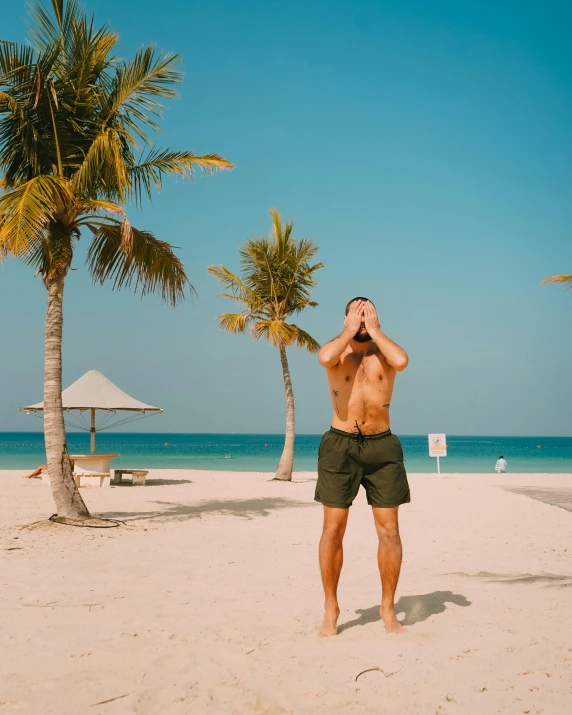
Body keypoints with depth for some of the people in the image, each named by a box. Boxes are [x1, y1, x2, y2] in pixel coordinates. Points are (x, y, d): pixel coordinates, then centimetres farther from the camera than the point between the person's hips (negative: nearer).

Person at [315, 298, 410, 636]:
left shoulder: (384, 351, 8)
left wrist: (374, 330, -5)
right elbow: (325, 358, -20)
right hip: (340, 444, -1)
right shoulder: (339, 351, 6)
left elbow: (402, 361, -17)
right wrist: (350, 331, -5)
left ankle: (388, 608, 15)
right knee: (333, 529, -1)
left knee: (389, 529, 1)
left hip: (382, 445, 1)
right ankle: (331, 609, 13)